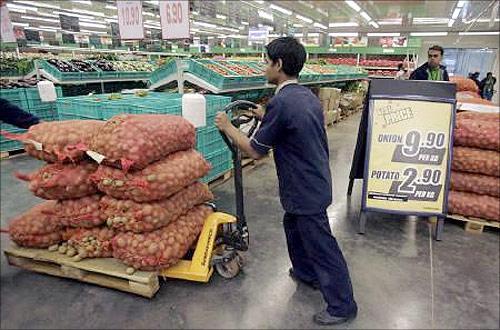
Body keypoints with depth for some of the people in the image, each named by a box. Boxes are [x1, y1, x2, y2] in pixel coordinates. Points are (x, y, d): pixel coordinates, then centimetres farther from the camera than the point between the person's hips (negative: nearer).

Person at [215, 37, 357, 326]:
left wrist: (227, 127, -3)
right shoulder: (308, 96, 5)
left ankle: (342, 306, 24)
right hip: (317, 180, 9)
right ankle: (306, 272, 47)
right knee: (293, 225, 27)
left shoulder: (281, 102, -24)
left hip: (306, 190, -9)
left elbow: (255, 151, -16)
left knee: (321, 245, 5)